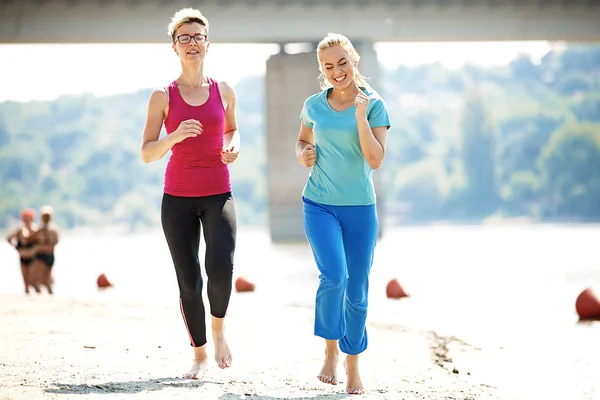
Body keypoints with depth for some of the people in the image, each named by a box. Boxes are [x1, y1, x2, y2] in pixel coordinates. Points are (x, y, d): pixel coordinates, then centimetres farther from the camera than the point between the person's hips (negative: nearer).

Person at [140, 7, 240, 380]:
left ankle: (219, 328, 11)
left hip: (218, 195, 0)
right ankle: (200, 354, 20)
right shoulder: (163, 97, 0)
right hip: (178, 198, 0)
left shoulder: (224, 91, 6)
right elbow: (147, 153, -2)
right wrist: (176, 136, -21)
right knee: (189, 282, 0)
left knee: (221, 271, -20)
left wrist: (234, 146, 2)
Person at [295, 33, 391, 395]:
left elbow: (375, 160, -12)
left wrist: (361, 117, -19)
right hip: (320, 205, 0)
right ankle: (331, 348, 1)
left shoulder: (374, 104, -4)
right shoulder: (314, 105, 2)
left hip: (360, 208, 0)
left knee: (357, 291, 5)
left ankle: (353, 364, 23)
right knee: (334, 276, -20)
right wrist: (303, 155, 0)